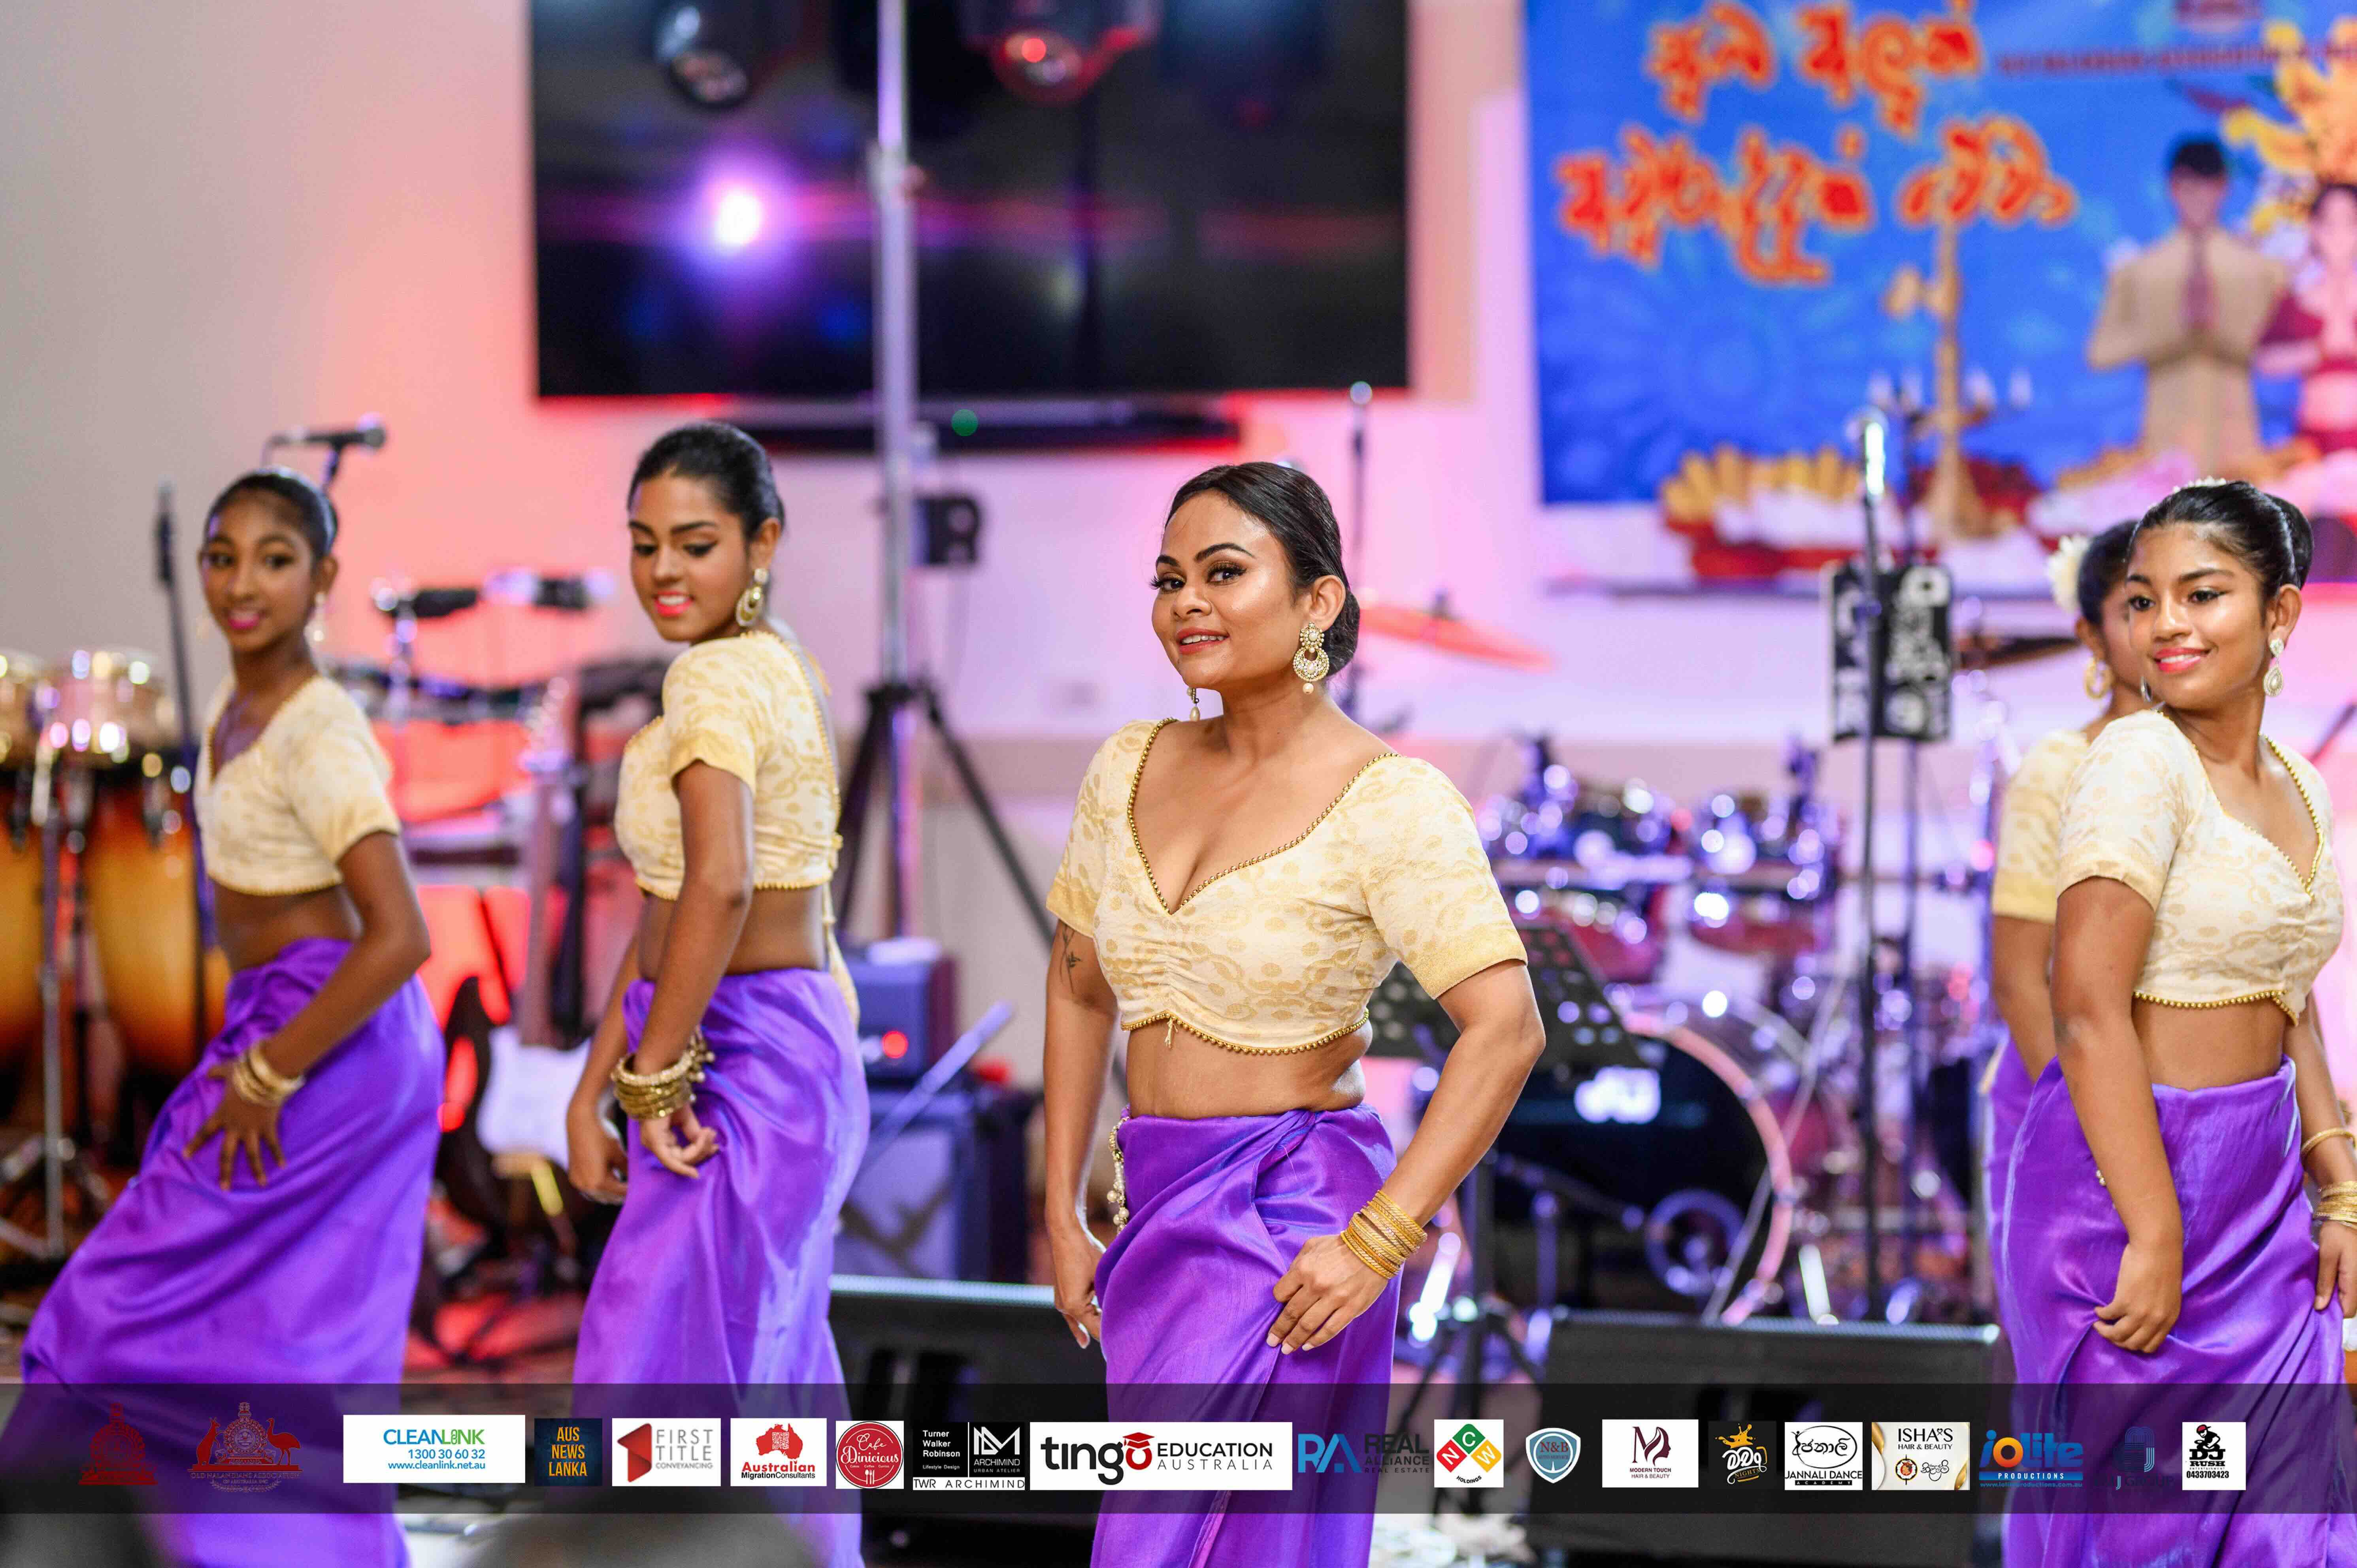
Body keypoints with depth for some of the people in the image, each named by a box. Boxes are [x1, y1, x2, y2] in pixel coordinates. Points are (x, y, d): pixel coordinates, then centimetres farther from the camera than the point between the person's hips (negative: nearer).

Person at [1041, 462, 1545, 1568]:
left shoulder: (1388, 801, -12)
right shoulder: (1131, 770, 7)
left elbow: (1505, 1029, -17)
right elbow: (1080, 988, 19)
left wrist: (1377, 1243, -20)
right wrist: (1062, 1217, 14)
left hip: (1289, 1225, -6)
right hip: (1154, 1215, 6)